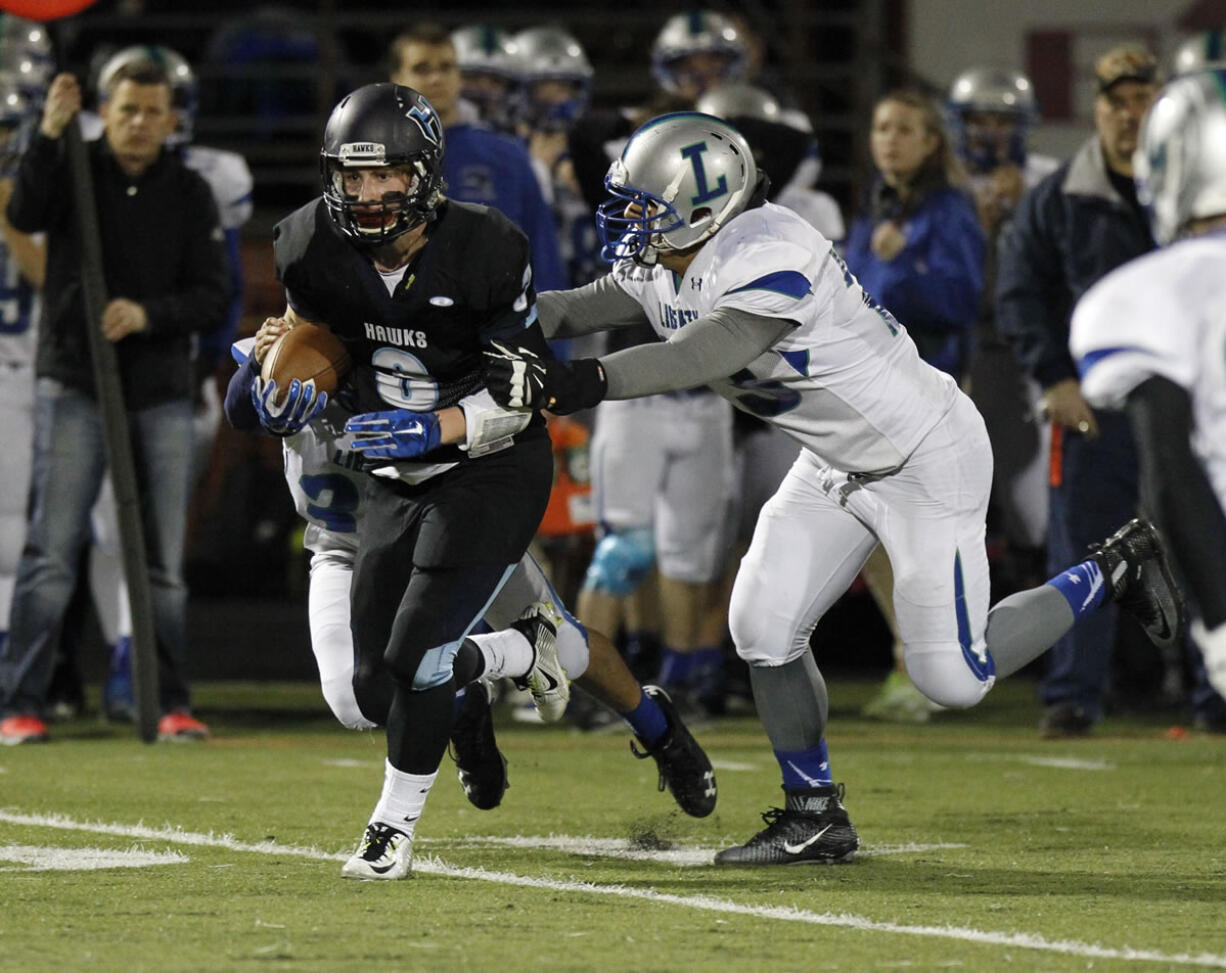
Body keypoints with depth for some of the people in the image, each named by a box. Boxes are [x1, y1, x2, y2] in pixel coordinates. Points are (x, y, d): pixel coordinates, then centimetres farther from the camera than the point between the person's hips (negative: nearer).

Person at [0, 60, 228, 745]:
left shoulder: (190, 195, 6)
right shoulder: (74, 170, 1)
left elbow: (213, 299, 1)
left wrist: (147, 314, -16)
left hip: (162, 393, 2)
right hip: (75, 387, -2)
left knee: (164, 560, 4)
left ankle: (172, 704, 12)